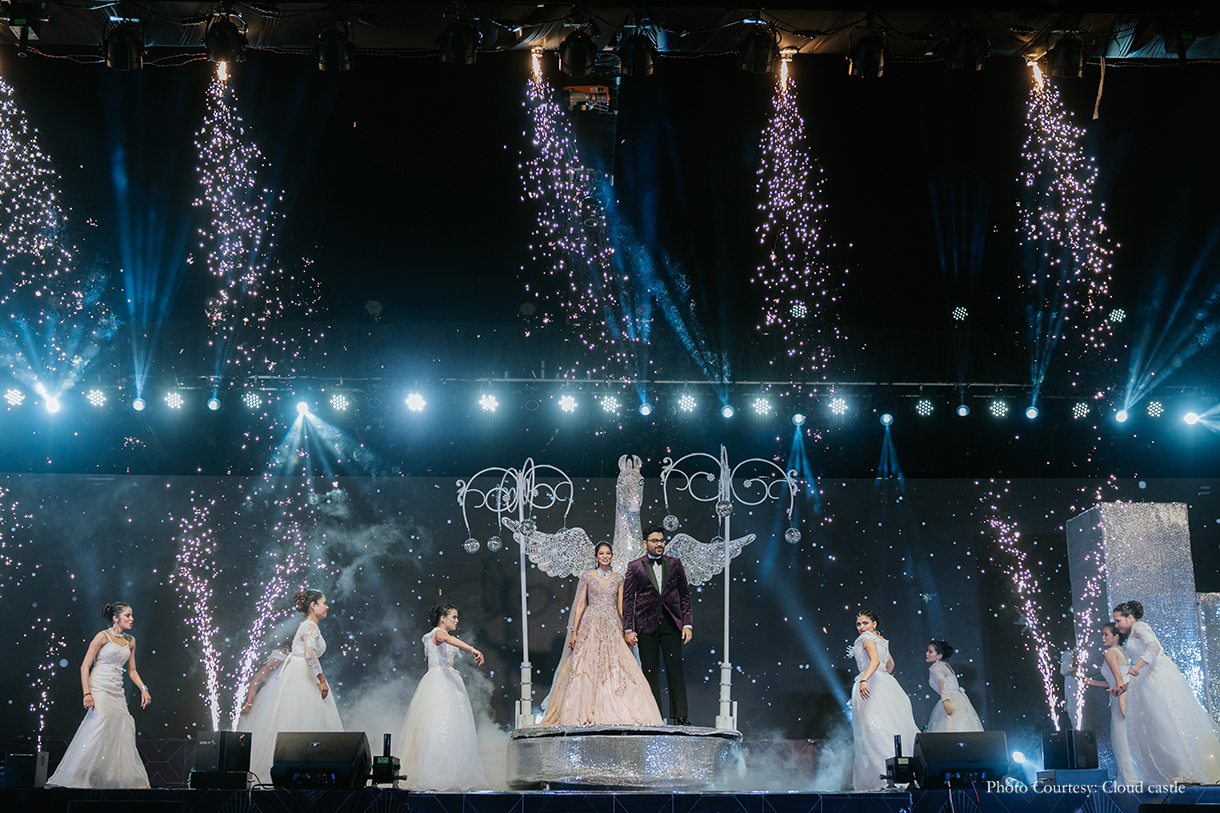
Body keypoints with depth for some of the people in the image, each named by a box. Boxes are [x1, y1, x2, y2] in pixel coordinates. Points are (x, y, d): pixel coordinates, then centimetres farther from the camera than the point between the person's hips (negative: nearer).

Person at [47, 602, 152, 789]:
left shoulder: (130, 641, 12)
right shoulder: (102, 637, -7)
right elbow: (85, 666, -9)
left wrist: (143, 688, 4)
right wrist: (87, 693, -18)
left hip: (117, 693, 7)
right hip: (100, 691, -7)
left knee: (121, 734, 2)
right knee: (97, 731, -15)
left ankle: (110, 779, 11)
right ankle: (73, 778, -8)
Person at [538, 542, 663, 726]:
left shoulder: (618, 579, 12)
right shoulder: (587, 577, 4)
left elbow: (620, 606, 13)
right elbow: (580, 605, 3)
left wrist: (627, 630, 4)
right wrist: (574, 631, -4)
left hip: (612, 627, 2)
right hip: (592, 626, -2)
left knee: (615, 668, -6)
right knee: (588, 668, -9)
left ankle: (614, 713, -4)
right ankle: (588, 714, -8)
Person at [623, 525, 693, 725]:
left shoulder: (675, 564, 10)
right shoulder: (635, 567, 5)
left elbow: (685, 595, 12)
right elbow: (627, 600, 5)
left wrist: (687, 624, 3)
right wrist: (628, 630, -3)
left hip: (671, 623, 1)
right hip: (646, 625, -1)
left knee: (675, 669, -4)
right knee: (650, 671, 0)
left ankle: (680, 716, -1)